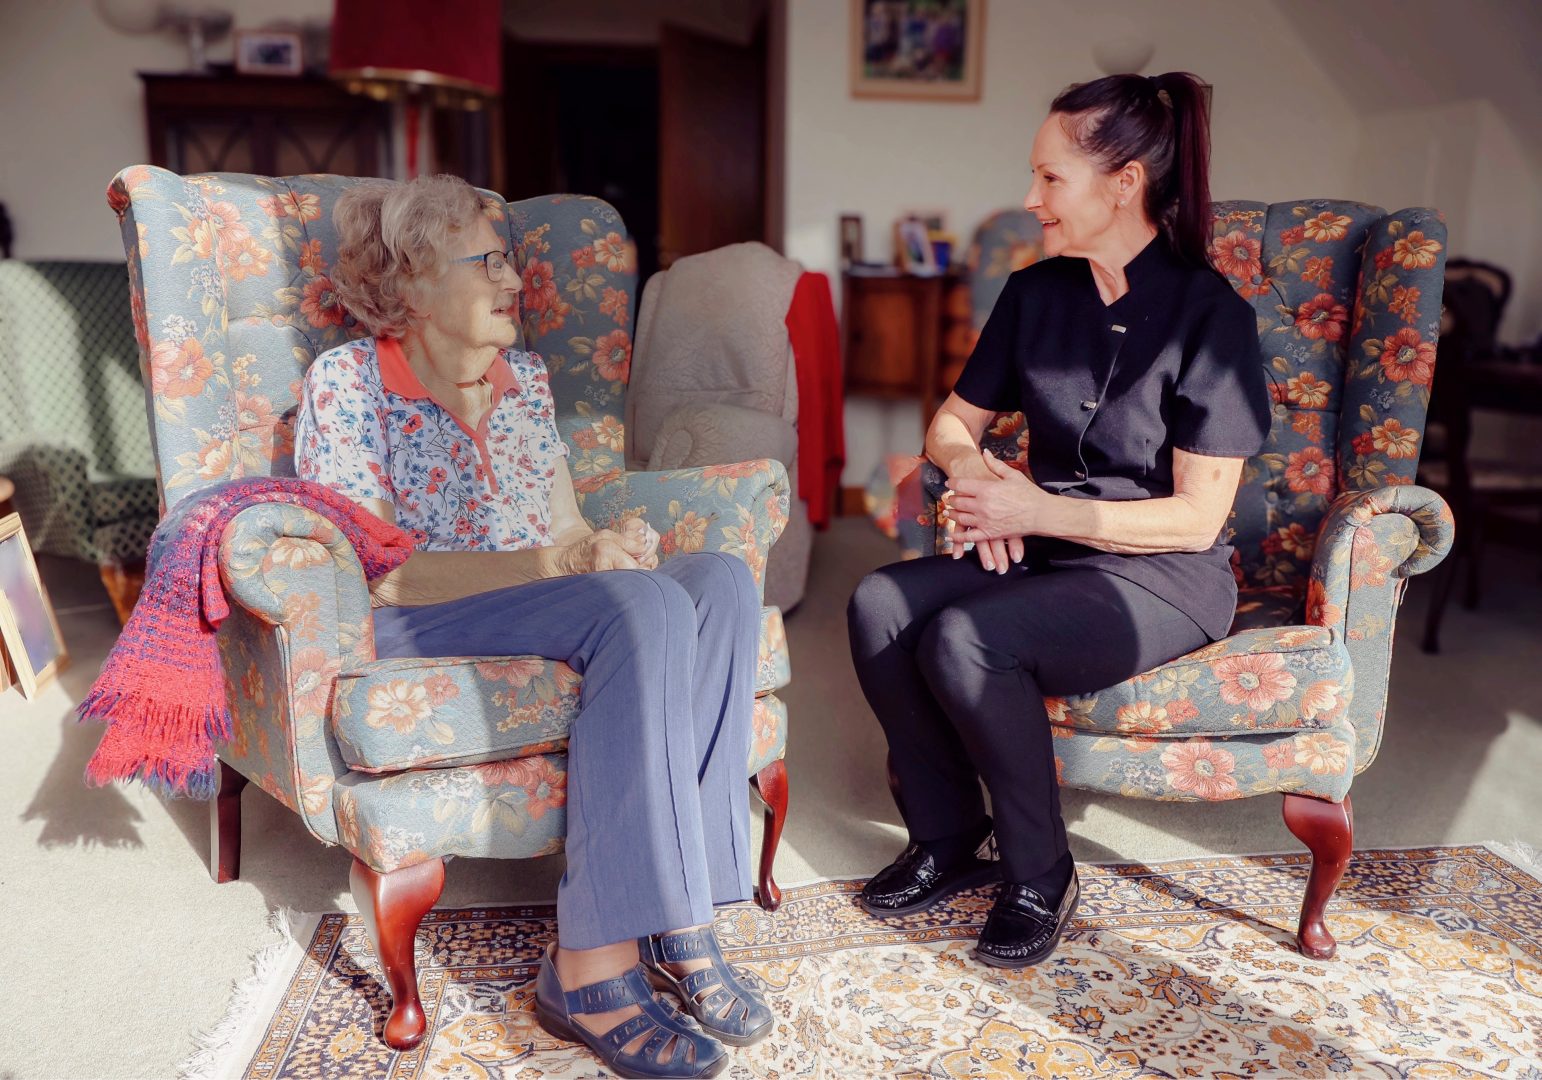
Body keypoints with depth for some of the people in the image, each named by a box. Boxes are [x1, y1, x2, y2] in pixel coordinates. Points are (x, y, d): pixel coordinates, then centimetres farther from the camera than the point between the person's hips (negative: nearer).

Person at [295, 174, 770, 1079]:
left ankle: (678, 916, -25)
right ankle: (593, 967, -30)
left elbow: (567, 530, 13)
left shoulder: (527, 377, 14)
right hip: (408, 630, -6)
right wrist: (554, 562, -25)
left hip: (546, 605, 6)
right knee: (645, 606, -33)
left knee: (722, 579, -23)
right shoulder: (347, 383, -4)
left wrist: (612, 544, -13)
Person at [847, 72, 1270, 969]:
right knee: (879, 606, -20)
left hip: (1165, 576, -6)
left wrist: (1040, 510, -20)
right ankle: (949, 839, -1)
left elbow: (1197, 516, -14)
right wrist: (972, 469, -9)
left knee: (963, 639, -31)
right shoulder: (1035, 295, 7)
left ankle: (1041, 880, -7)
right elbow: (954, 421, 15)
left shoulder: (1211, 314, -11)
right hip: (1043, 554, 6)